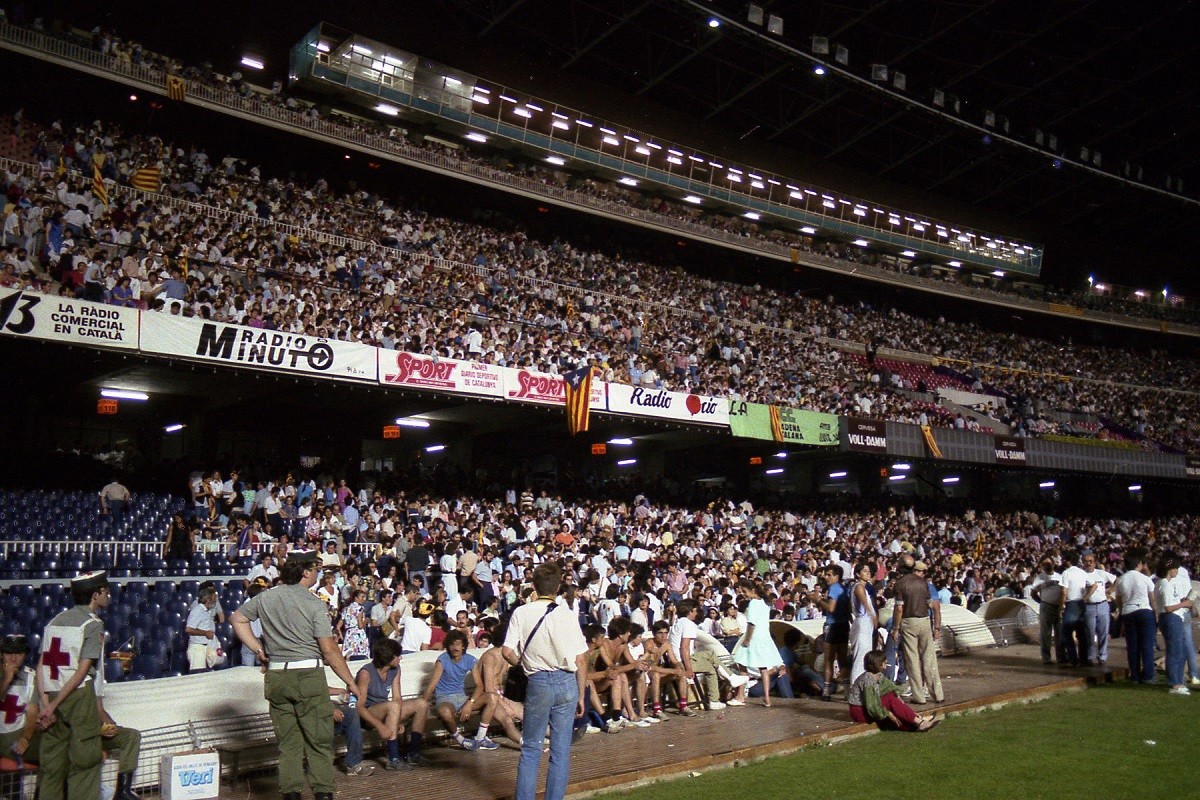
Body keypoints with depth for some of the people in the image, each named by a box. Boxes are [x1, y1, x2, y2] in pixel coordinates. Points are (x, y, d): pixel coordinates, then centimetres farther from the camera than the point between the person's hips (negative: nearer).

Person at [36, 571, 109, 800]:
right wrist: (53, 706, -10)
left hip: (51, 696, 6)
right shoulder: (93, 624, -7)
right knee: (84, 760, 1)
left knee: (51, 761, 13)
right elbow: (82, 671, -15)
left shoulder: (55, 620, 12)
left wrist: (45, 702, -1)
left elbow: (41, 665, 5)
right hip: (78, 695, -6)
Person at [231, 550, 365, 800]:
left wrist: (258, 649, 17)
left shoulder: (266, 597, 6)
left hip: (276, 676, 5)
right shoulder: (314, 603, -9)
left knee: (287, 741, 12)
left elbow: (237, 618, 20)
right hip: (308, 675, -5)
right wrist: (352, 684, -3)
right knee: (319, 740, 3)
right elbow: (329, 650, -10)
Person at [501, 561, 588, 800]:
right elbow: (581, 660, -3)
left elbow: (508, 652, -8)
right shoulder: (568, 616, -5)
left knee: (530, 747, 12)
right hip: (567, 682, 0)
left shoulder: (521, 613, -5)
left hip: (538, 683, 0)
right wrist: (580, 696, 7)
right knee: (561, 750, 8)